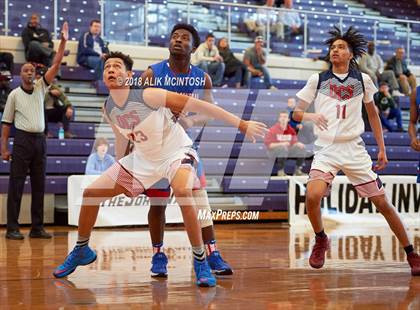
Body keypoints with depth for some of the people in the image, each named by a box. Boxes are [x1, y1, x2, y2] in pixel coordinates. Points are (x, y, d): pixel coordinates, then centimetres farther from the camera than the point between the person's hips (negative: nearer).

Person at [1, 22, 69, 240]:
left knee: (39, 185, 5)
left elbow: (56, 65, 3)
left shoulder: (41, 87, 11)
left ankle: (37, 228, 9)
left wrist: (63, 42, -6)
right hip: (22, 140, -4)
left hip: (40, 140, 4)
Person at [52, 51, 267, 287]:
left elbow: (196, 104, -29)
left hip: (177, 152, -6)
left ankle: (201, 261, -25)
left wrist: (242, 124, -31)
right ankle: (81, 251, 25)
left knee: (183, 191, -39)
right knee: (91, 193, 2)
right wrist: (118, 174, 24)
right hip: (143, 158, 7)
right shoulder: (109, 110, -7)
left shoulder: (147, 96, -28)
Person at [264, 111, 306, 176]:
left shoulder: (291, 130, 3)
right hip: (273, 151, -6)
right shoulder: (273, 130, -13)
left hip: (286, 151, 6)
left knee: (301, 147, -8)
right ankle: (280, 171, -27)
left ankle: (297, 170, 4)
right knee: (283, 148, -36)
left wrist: (299, 144, -18)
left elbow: (294, 143, 6)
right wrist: (282, 144, -28)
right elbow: (268, 144, -18)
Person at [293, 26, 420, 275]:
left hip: (354, 149, 1)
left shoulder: (362, 80, 6)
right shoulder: (318, 80, 3)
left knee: (382, 202, -1)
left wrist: (382, 149, 14)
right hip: (326, 149, -1)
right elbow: (296, 113, 6)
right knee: (312, 196, -25)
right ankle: (321, 240, 4)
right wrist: (310, 116, -17)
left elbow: (372, 113, 18)